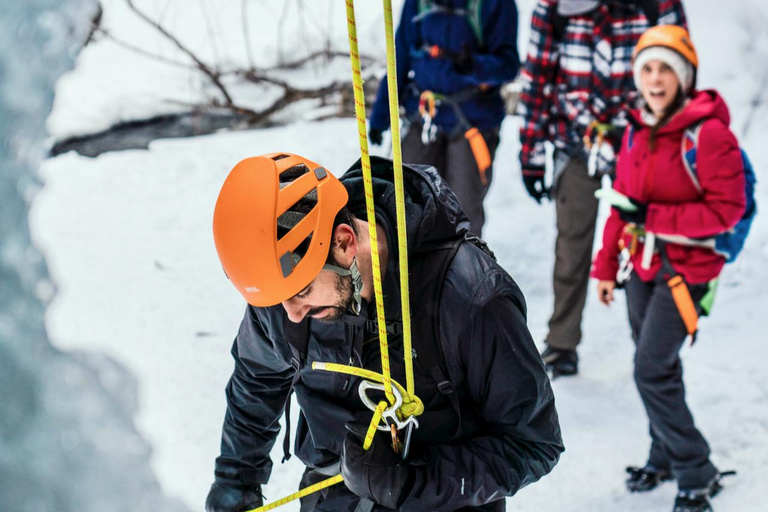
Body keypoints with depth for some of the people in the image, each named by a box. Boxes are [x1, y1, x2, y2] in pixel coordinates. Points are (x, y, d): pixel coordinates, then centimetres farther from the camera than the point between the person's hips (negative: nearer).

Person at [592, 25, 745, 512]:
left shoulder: (708, 133, -17)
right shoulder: (638, 131, 5)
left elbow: (728, 208, -19)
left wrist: (653, 218, -20)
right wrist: (606, 266, 16)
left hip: (686, 267, -7)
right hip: (643, 265, 7)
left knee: (652, 370, -11)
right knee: (656, 366, 15)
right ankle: (665, 456, 33)